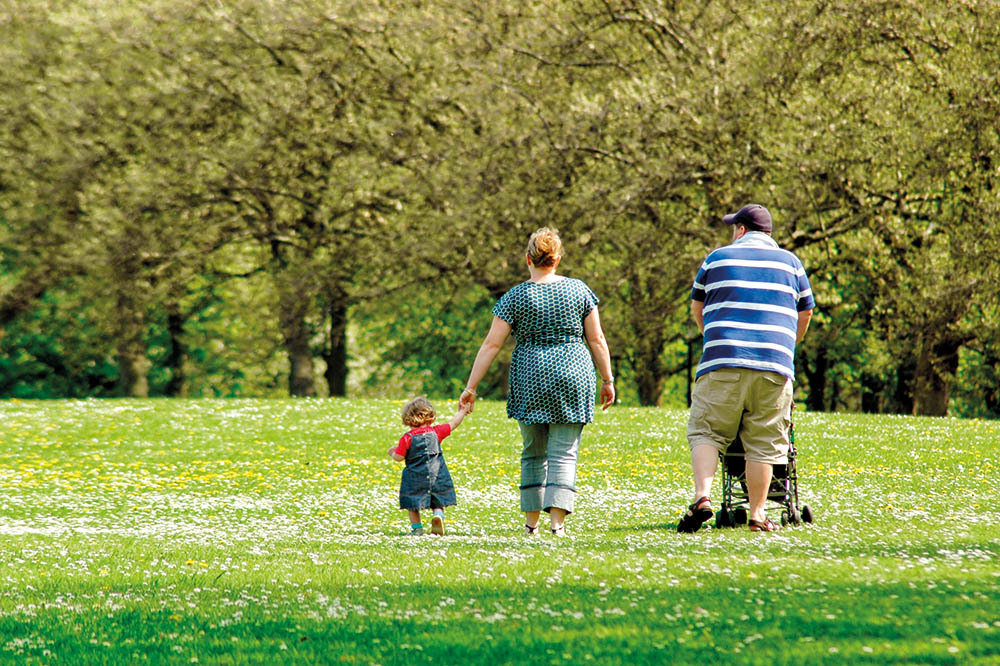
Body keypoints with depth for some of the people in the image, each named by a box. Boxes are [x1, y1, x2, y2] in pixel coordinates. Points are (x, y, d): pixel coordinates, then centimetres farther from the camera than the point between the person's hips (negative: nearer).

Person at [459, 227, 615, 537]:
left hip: (530, 381, 0)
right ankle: (557, 521, -14)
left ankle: (532, 521, 16)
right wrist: (607, 380, 13)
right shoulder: (578, 290, 2)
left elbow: (491, 345, -3)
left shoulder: (514, 298, -2)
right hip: (572, 374, 0)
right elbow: (597, 340, 4)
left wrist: (471, 387, 1)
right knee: (564, 453, -1)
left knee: (534, 453, 15)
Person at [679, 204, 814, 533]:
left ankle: (702, 496, -18)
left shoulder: (717, 259, 12)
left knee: (705, 432, 3)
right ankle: (757, 514, 2)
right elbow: (805, 314, 22)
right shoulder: (790, 263, 14)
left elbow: (697, 309, 22)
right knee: (763, 442, 4)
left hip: (723, 362, -1)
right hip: (774, 364, 1)